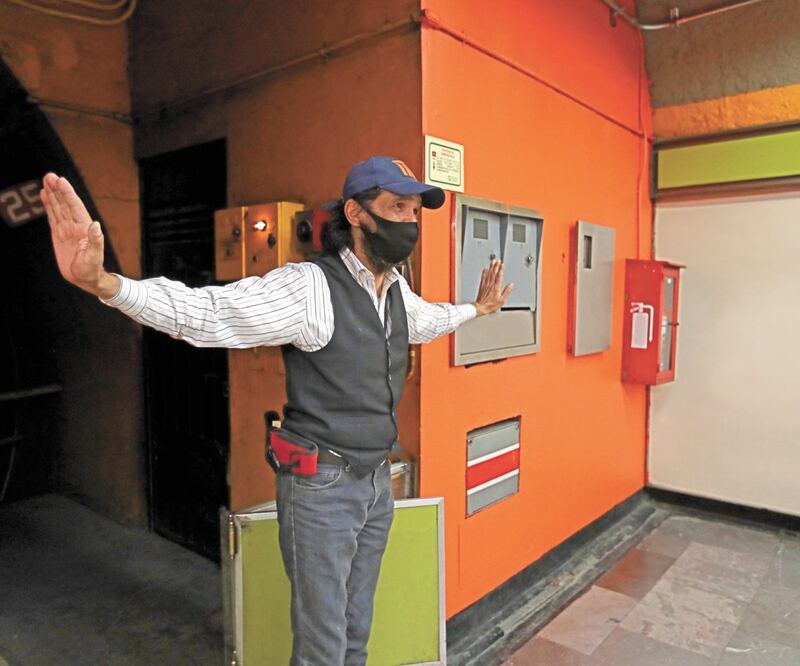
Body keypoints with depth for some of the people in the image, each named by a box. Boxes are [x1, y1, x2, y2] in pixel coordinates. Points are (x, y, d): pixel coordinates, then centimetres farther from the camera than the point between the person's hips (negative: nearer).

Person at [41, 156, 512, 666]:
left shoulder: (397, 289, 4)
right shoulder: (310, 286, -20)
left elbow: (427, 321, 27)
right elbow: (208, 312, -31)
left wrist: (478, 308, 40)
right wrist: (105, 283, -46)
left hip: (378, 481, 7)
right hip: (321, 487, -7)